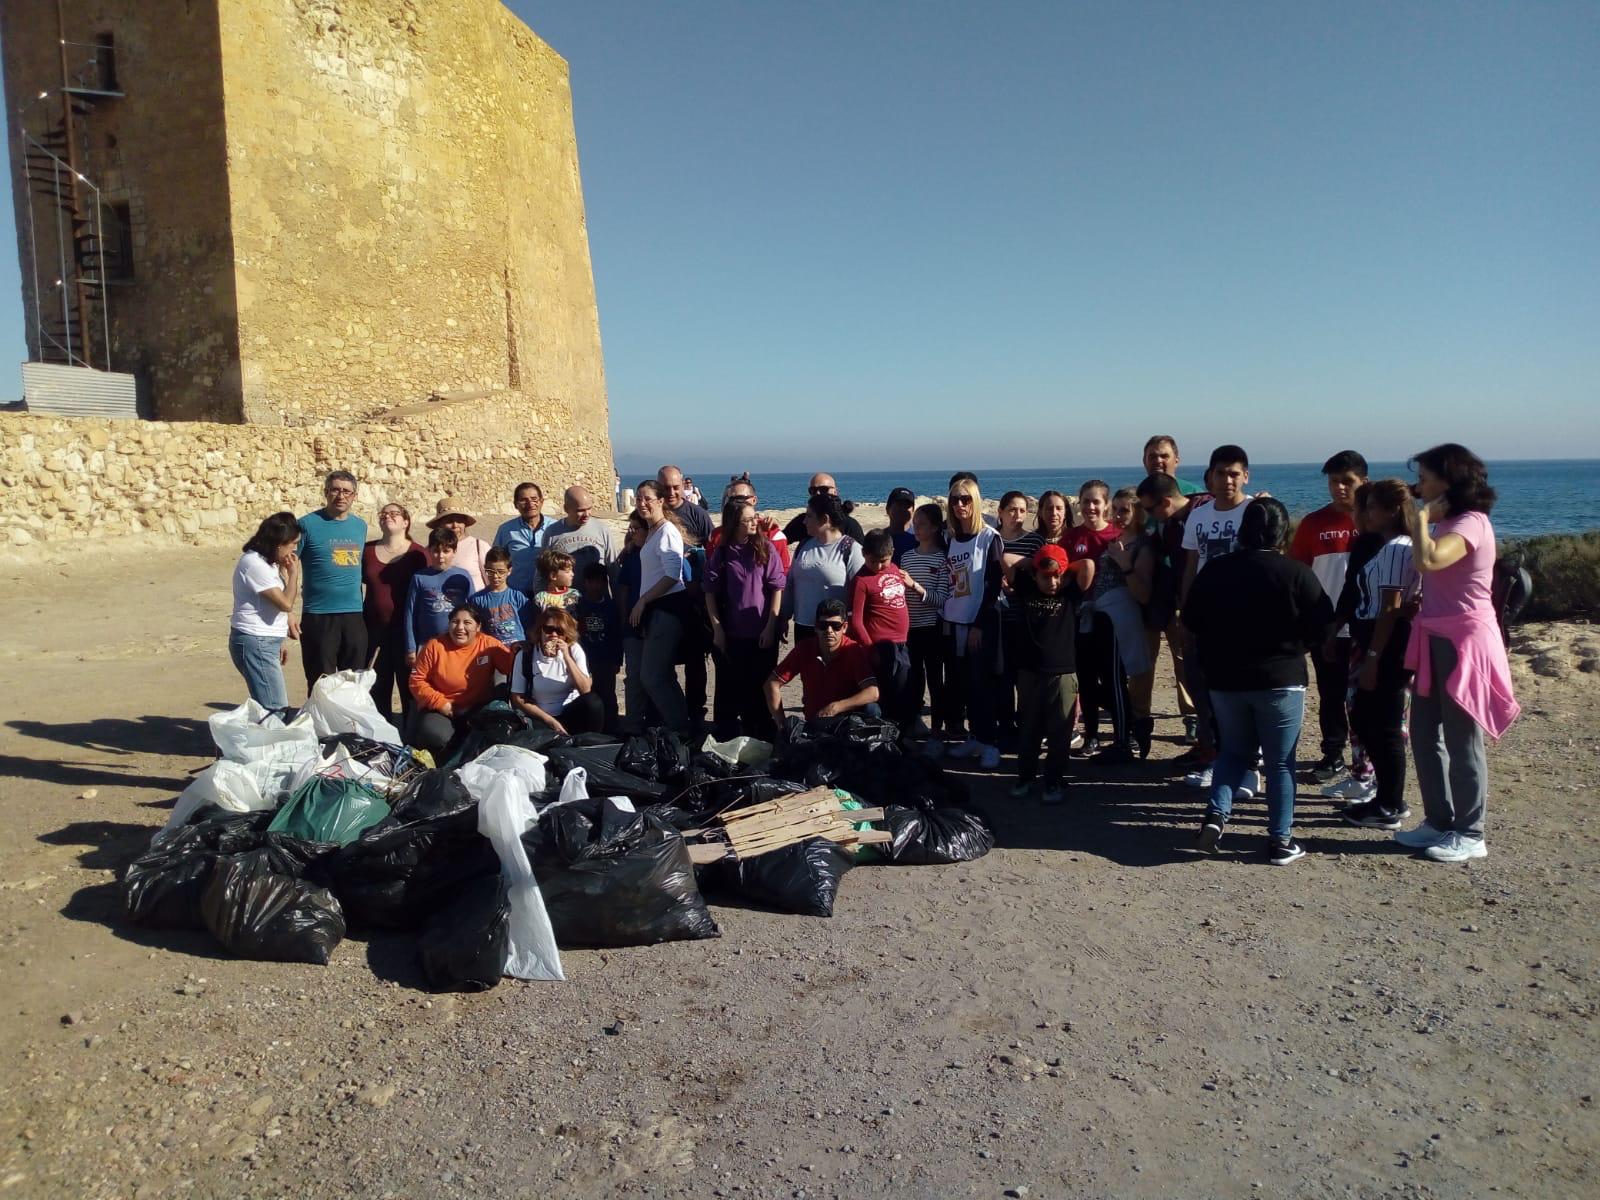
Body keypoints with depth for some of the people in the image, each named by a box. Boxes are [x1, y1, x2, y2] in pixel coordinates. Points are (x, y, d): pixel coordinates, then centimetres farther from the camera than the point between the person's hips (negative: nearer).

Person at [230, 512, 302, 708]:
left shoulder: (267, 562, 14)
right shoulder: (254, 563, -17)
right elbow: (286, 603, -20)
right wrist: (293, 573, -8)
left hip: (266, 642, 10)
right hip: (255, 643, -10)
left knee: (269, 706, 12)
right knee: (276, 709, -13)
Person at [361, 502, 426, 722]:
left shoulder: (418, 554, -2)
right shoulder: (367, 551, 8)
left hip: (406, 630, -3)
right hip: (375, 629, 3)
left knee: (409, 688, 3)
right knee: (378, 689, 6)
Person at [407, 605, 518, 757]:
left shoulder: (489, 645, -4)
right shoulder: (434, 646, -5)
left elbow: (512, 666, -8)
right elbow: (417, 680, -1)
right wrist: (439, 702, -11)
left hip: (479, 710, 1)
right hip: (440, 709, -1)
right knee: (435, 736, -31)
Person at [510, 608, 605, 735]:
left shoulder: (574, 649, -4)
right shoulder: (525, 655, -7)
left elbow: (585, 690, -14)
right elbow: (518, 699, -5)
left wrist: (566, 656, -22)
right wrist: (551, 721, -12)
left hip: (571, 713, 3)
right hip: (541, 718, -3)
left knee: (593, 702, -28)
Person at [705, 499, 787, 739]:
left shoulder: (766, 548, -3)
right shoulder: (720, 553, 0)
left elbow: (777, 588, -3)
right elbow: (711, 593, 3)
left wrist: (770, 627, -7)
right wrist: (717, 629, -2)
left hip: (761, 635, -1)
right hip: (730, 634, 1)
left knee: (761, 688, 8)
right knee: (729, 688, 10)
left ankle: (761, 743, 20)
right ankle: (726, 743, 22)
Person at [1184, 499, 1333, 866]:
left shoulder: (1214, 569, -2)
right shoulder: (1297, 573, -12)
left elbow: (1191, 620, 5)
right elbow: (1321, 627, -7)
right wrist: (1290, 648, 10)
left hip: (1225, 679, 3)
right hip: (1280, 680, -3)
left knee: (1234, 751, 20)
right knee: (1280, 762, 8)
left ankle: (1215, 815, 4)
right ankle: (1280, 841, 12)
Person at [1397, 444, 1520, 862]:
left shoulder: (1471, 523, -16)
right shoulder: (1448, 524, 13)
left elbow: (1427, 560, -34)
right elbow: (1429, 569, 8)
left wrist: (1421, 518, -23)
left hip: (1463, 641, -9)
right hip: (1437, 640, 10)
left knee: (1461, 741, 0)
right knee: (1424, 734, 13)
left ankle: (1469, 834, 12)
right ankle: (1439, 822, 24)